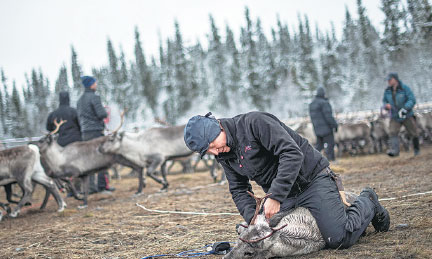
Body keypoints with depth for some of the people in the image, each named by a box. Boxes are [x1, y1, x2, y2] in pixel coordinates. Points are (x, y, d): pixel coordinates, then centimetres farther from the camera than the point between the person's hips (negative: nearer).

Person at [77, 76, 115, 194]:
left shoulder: (80, 100, 16)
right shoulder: (94, 97, -10)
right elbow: (102, 114, -19)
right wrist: (106, 113, 1)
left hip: (85, 133, 8)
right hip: (96, 131, -8)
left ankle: (91, 187, 5)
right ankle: (103, 184, -5)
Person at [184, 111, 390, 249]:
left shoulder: (254, 123, -21)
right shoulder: (225, 155, 4)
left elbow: (292, 154, -29)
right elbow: (239, 190, 10)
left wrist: (274, 197, -30)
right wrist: (252, 217, -9)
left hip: (312, 179, -8)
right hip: (284, 198, 8)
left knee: (341, 238, -19)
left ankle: (366, 204, 15)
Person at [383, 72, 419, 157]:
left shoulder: (405, 88, -12)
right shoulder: (387, 91, 0)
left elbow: (412, 100, -17)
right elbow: (385, 101, 12)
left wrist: (405, 109, -31)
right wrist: (386, 105, -13)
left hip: (407, 116, -2)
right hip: (395, 117, 2)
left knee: (414, 133, 7)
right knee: (393, 132, -19)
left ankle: (417, 149, 28)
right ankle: (394, 150, -27)